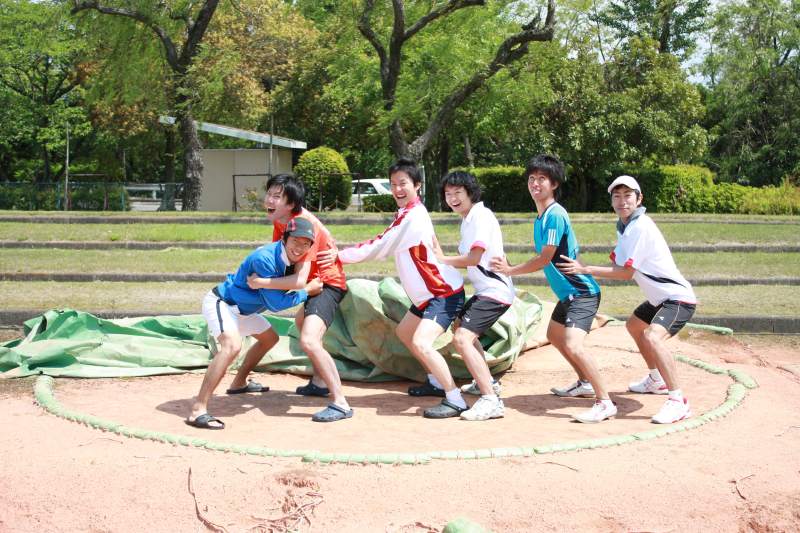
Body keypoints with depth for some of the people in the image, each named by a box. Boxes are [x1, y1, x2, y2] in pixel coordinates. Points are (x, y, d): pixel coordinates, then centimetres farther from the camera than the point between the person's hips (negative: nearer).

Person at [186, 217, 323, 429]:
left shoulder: (286, 256, -6)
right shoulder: (265, 258, -32)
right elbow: (275, 303, -27)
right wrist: (307, 291, -19)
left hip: (242, 308, 10)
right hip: (220, 302, -10)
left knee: (270, 338, 25)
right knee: (232, 345, -34)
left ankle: (239, 383, 41)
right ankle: (198, 411, -37)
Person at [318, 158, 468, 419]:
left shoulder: (414, 217, -23)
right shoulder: (406, 213, 8)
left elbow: (379, 248, -18)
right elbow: (383, 245, 5)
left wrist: (340, 255, -13)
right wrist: (341, 254, -6)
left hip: (445, 292, -11)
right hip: (428, 293, 11)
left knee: (421, 343, -24)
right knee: (404, 332, 23)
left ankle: (455, 399, -16)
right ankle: (437, 382, 34)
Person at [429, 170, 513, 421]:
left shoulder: (481, 215, -15)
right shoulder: (467, 220, 15)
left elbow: (473, 258, -21)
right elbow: (465, 260, 13)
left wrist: (443, 259, -8)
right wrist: (440, 256, -2)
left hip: (494, 290, -11)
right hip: (484, 290, 11)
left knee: (462, 338, -24)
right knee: (460, 326, 30)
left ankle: (491, 400, -27)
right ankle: (486, 382, 42)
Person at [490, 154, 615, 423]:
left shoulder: (555, 214, -20)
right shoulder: (540, 216, 9)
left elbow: (545, 258, -19)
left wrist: (510, 270, -8)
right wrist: (511, 269, 11)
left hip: (582, 292, -11)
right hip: (568, 292, 11)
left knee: (572, 345, -25)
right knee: (554, 335, 27)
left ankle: (605, 402, -17)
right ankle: (585, 383, 41)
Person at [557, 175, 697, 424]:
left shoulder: (640, 227, -21)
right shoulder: (624, 225, 9)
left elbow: (626, 272, -21)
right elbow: (621, 264, 7)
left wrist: (585, 270, -20)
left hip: (679, 298, -11)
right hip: (659, 298, 11)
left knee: (652, 337, -32)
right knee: (634, 325, 30)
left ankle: (678, 401, -28)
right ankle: (656, 380, 46)